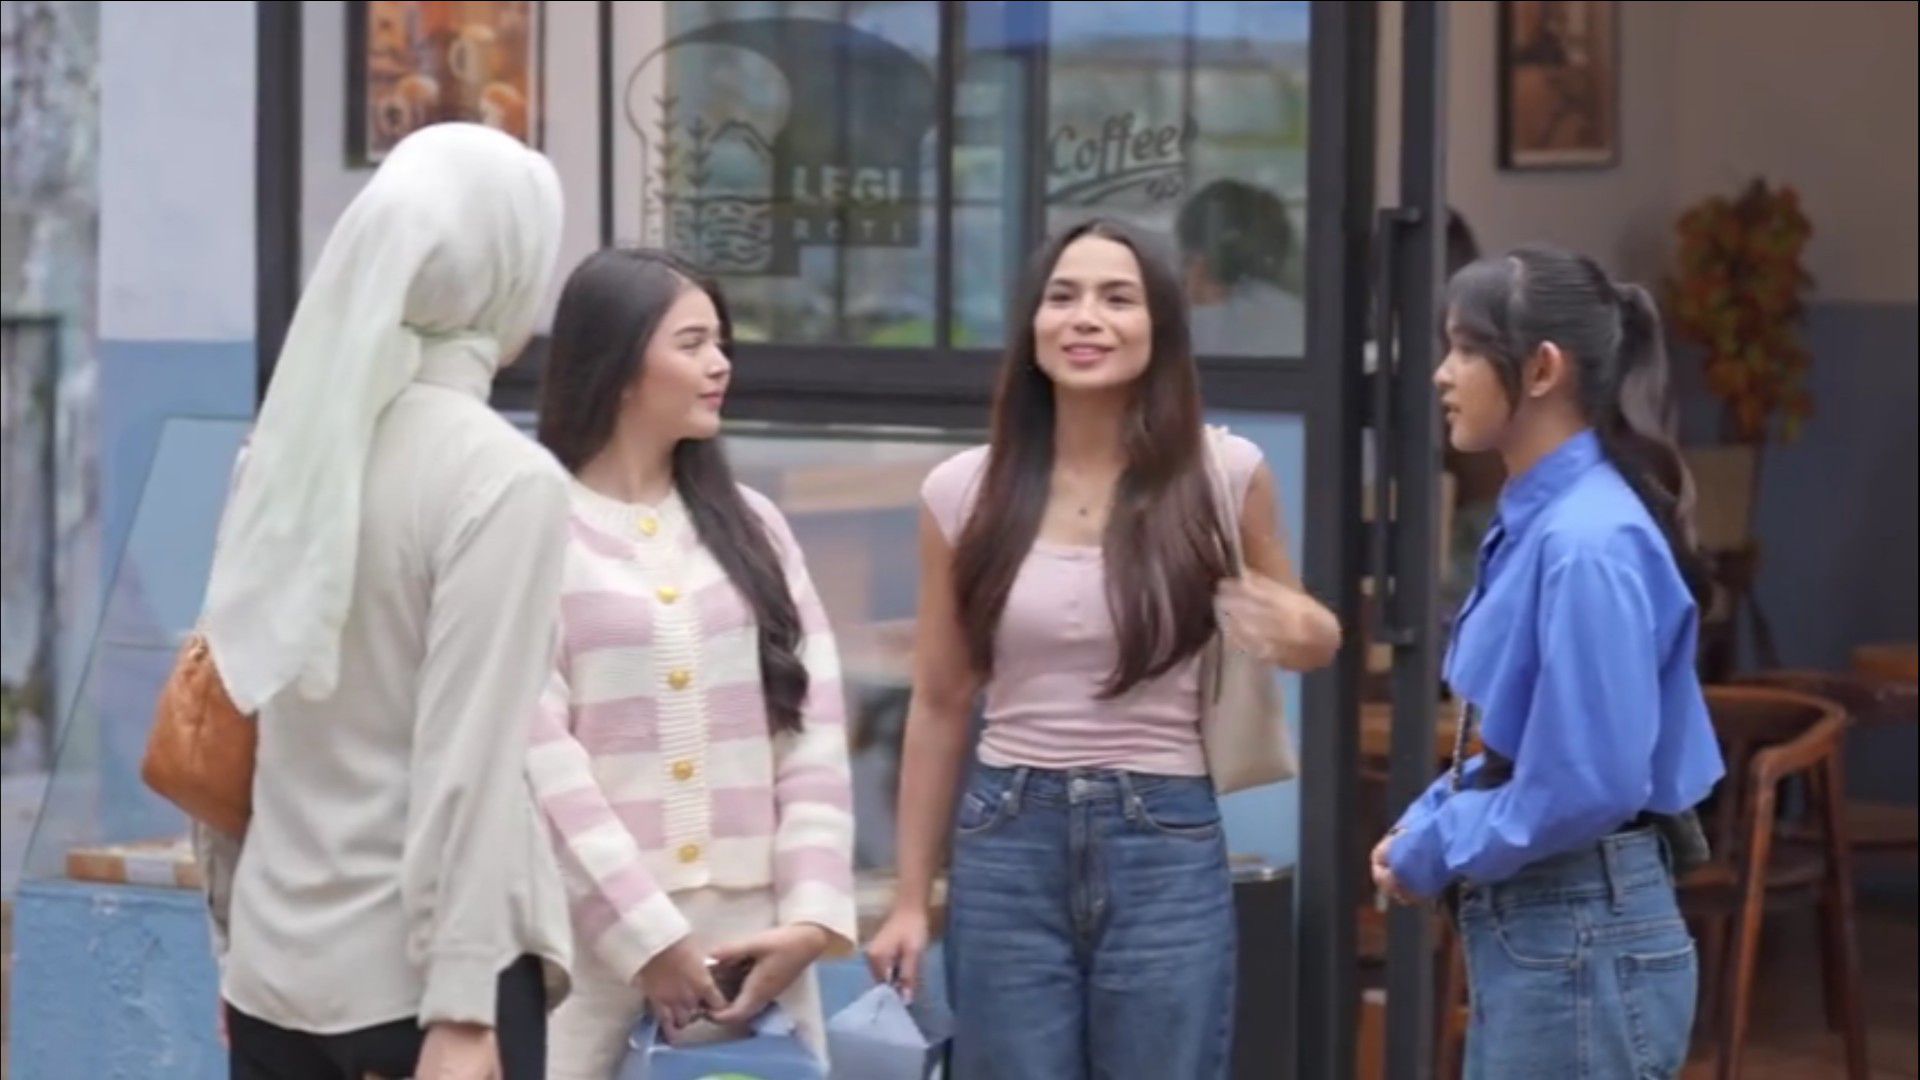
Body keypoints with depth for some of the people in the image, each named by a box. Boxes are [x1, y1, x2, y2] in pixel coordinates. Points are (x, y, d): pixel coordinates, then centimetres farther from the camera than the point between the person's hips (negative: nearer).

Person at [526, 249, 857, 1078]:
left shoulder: (749, 524, 14)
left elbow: (815, 721, 6)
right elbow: (538, 753, -9)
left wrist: (813, 909, -6)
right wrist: (646, 933, -14)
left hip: (750, 930, 4)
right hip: (592, 929, -4)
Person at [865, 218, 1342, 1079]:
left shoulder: (1223, 473, -2)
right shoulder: (965, 490, 1)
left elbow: (1300, 627, 15)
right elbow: (940, 705, 9)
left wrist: (1301, 634, -11)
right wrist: (911, 896, 9)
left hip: (1166, 847, -1)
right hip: (1007, 845, 1)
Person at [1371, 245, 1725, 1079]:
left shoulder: (1586, 543, -20)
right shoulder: (1533, 521, 8)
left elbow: (1586, 786, -23)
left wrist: (1433, 854, -11)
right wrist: (1425, 826, 5)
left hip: (1580, 939, -10)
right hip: (1532, 925, 10)